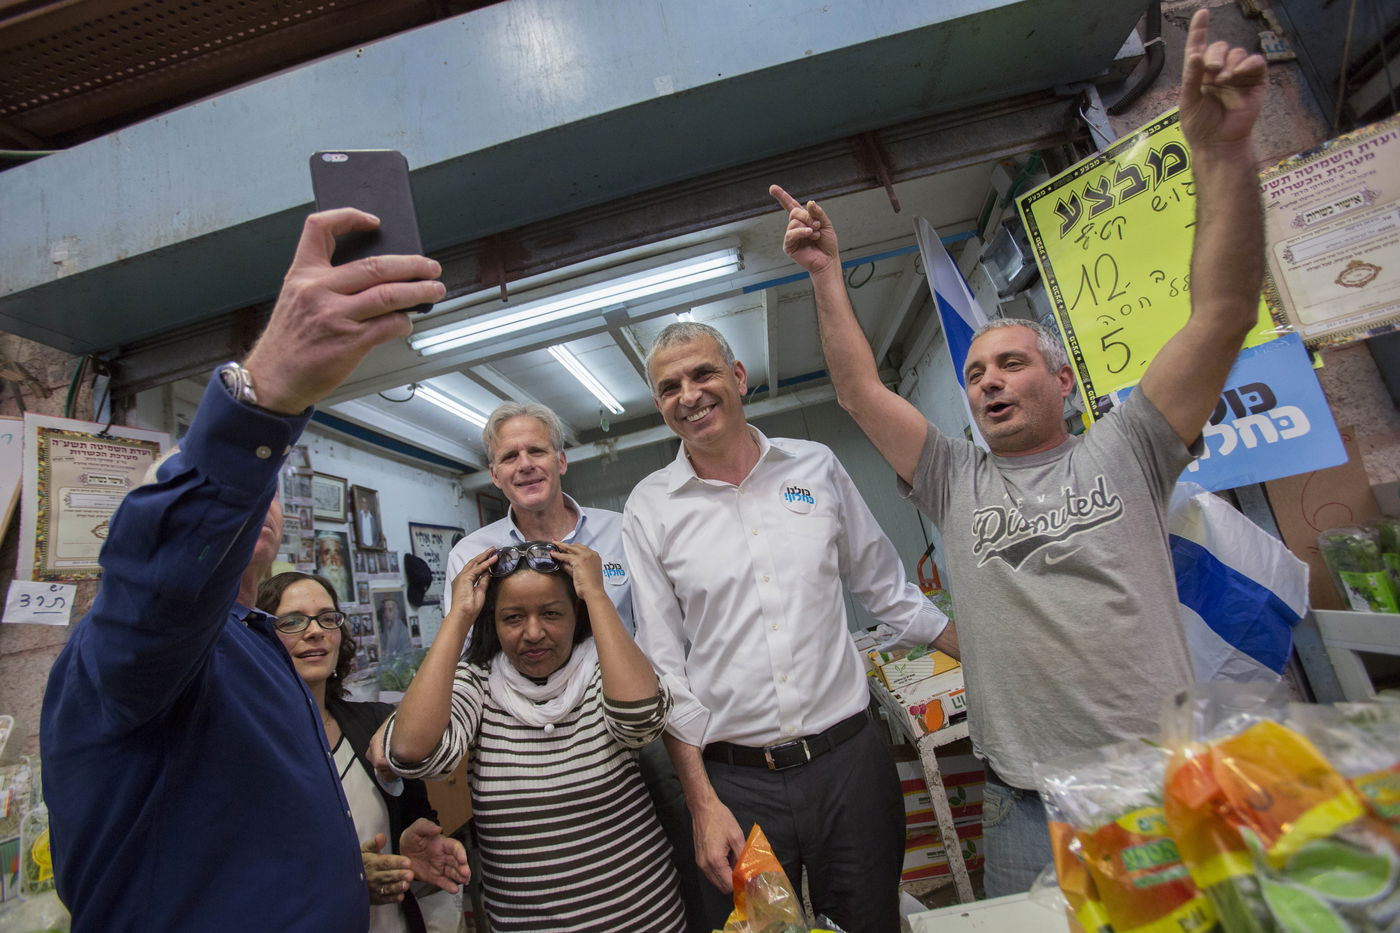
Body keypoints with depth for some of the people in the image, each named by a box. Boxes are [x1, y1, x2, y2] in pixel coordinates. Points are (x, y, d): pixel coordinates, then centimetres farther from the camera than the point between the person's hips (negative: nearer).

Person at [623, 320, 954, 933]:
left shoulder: (815, 466, 2)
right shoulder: (649, 509, -3)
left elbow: (885, 588, 11)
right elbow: (662, 665, -3)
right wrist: (702, 802, -5)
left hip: (849, 758, 2)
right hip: (734, 780, -1)